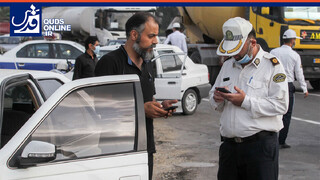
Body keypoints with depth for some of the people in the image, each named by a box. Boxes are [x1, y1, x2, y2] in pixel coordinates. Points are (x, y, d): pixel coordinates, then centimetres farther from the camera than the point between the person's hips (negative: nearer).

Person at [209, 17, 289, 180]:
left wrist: (245, 101, -17)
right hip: (229, 145, 6)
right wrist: (217, 100, -2)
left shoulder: (271, 65, -4)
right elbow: (213, 96, 23)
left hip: (260, 145, -6)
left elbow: (281, 105, -13)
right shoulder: (228, 65, 17)